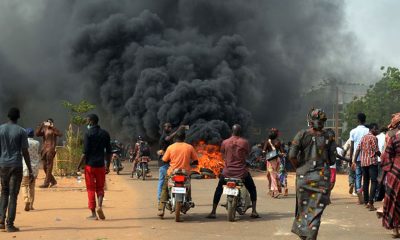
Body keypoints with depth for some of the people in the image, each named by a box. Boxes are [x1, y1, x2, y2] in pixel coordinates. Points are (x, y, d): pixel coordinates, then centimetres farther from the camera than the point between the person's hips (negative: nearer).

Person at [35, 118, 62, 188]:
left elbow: (60, 134, -22)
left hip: (50, 150, -6)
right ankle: (53, 181, 24)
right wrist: (41, 125, -9)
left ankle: (46, 183, -2)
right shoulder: (44, 129, 12)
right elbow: (37, 133, -3)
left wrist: (52, 127, -22)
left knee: (49, 167, -5)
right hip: (44, 149, 6)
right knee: (45, 167, 11)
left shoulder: (53, 130, -2)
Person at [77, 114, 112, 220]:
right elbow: (108, 152, 8)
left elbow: (85, 152, -11)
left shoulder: (88, 134, -7)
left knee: (91, 189, 5)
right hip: (101, 165, 3)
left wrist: (79, 165, -3)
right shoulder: (105, 134, 6)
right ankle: (100, 206, -8)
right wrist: (108, 166, 15)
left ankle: (93, 214, 6)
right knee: (100, 188, 15)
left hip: (90, 165, -3)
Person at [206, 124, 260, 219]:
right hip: (242, 172, -1)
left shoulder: (225, 142, -2)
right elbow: (247, 154, 5)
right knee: (252, 189, 20)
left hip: (227, 171, 1)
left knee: (219, 190, 20)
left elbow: (223, 156, 7)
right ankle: (254, 211, 12)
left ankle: (213, 212, 16)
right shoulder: (244, 142, -6)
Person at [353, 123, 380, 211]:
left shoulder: (363, 137, 14)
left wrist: (354, 161, 7)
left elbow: (358, 149, 9)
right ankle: (371, 203, -20)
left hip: (363, 162, 8)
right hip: (372, 162, -7)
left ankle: (366, 202, 19)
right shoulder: (374, 138, -7)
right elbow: (376, 151, -11)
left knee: (365, 182, 14)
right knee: (374, 182, -9)